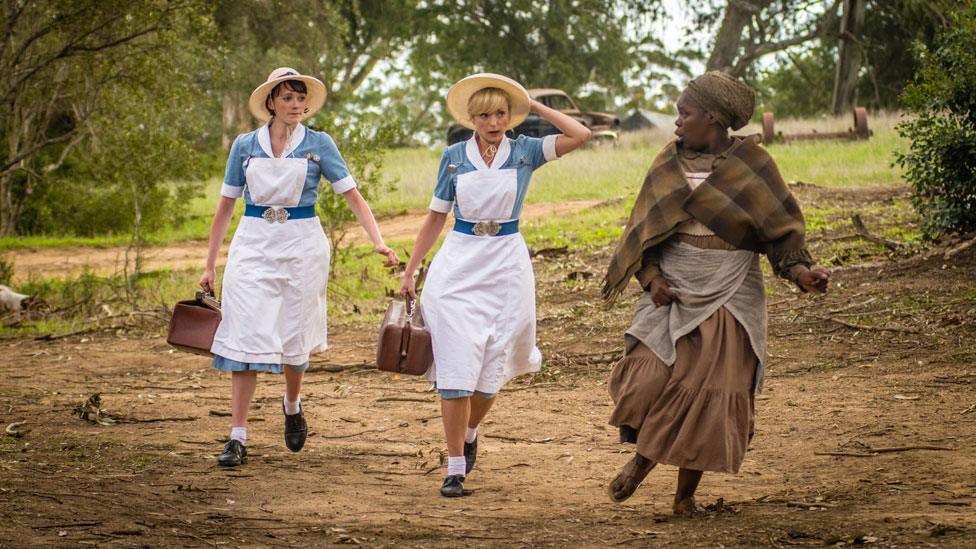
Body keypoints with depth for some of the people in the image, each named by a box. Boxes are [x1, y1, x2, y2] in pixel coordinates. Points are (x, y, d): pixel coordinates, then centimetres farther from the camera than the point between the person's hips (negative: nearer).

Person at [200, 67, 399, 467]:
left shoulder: (318, 145, 1)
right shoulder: (245, 146, 5)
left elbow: (353, 196, -1)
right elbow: (225, 207, 10)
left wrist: (377, 241, -16)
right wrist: (210, 265, 9)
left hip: (302, 246, -1)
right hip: (253, 246, 1)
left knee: (295, 340, 6)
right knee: (246, 338, -7)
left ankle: (292, 405, 37)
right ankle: (238, 437, -5)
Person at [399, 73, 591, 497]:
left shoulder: (524, 152, 1)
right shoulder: (454, 156, 4)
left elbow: (580, 135, -13)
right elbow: (436, 216, 11)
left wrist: (533, 106, -5)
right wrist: (410, 270, 11)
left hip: (507, 265, 0)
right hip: (457, 265, 0)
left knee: (492, 367, 5)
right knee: (457, 366, -7)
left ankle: (470, 433, 35)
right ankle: (455, 468, -3)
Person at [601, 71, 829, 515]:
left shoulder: (751, 163, -3)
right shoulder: (669, 163, 7)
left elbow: (779, 228, -1)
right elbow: (644, 228, 10)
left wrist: (800, 270, -18)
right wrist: (652, 276, -5)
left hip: (729, 292, -2)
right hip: (674, 288, 2)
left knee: (712, 391, -2)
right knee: (649, 376, -12)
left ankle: (686, 493, 11)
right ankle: (643, 455, 18)